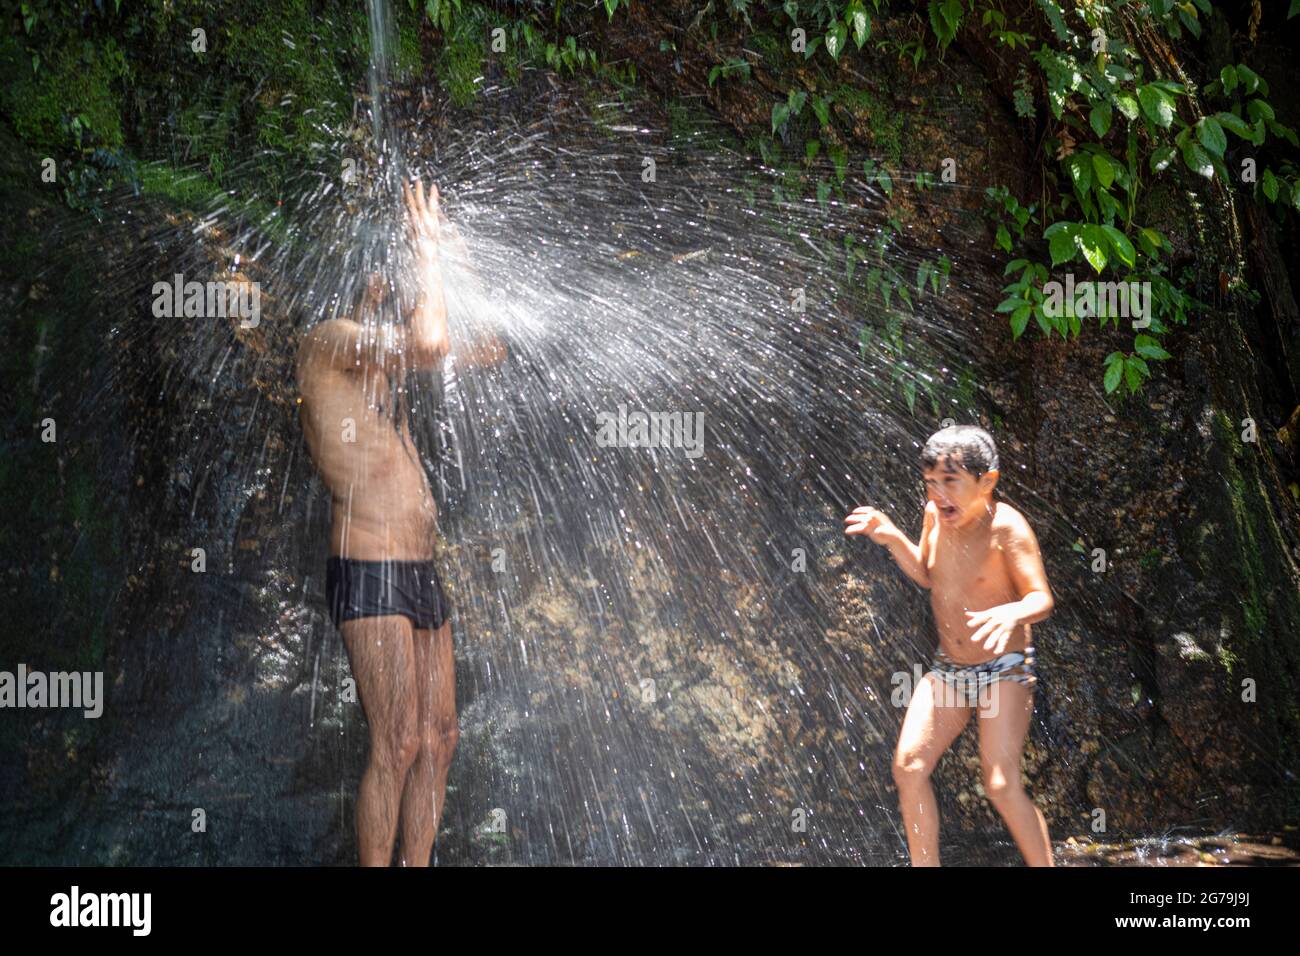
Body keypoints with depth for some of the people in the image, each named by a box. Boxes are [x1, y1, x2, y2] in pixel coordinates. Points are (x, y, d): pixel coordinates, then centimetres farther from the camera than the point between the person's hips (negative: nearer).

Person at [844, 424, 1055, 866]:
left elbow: (1042, 597, -22)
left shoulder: (1006, 527, -20)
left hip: (1004, 669, -6)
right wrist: (892, 538, -3)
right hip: (947, 669, 6)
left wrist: (1014, 613, -44)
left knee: (1002, 785, -15)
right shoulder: (936, 515, -4)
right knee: (908, 766, -3)